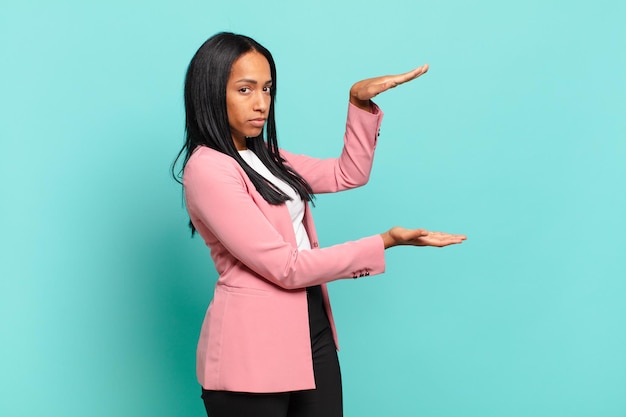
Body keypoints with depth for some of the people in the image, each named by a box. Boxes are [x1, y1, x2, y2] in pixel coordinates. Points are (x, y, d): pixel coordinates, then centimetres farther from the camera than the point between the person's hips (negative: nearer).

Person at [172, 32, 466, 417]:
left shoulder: (263, 156, 11)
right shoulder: (207, 169, -16)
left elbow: (348, 175, 16)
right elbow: (285, 267, -18)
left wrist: (361, 102, 3)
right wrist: (386, 242, -15)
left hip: (313, 330, 8)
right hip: (255, 347, -8)